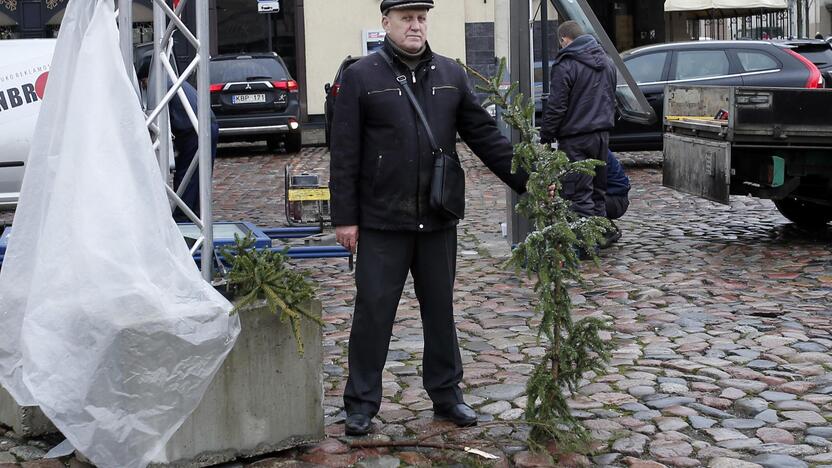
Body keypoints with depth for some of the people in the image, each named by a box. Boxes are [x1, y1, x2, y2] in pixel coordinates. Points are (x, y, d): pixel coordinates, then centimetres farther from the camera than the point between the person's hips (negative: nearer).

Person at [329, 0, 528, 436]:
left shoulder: (451, 74, 8)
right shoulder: (361, 77, -3)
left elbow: (485, 135, 9)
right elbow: (345, 154, -5)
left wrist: (526, 180, 1)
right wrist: (344, 217, -8)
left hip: (438, 220, 4)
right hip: (382, 221, -3)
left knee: (440, 310, 13)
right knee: (373, 311, 3)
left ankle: (446, 394, 26)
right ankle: (361, 403, 15)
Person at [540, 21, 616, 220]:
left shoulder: (565, 65, -13)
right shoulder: (606, 62, 14)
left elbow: (556, 106, -15)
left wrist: (546, 136, -7)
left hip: (575, 139, -8)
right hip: (603, 134, 8)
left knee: (579, 193, -7)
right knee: (598, 190, 15)